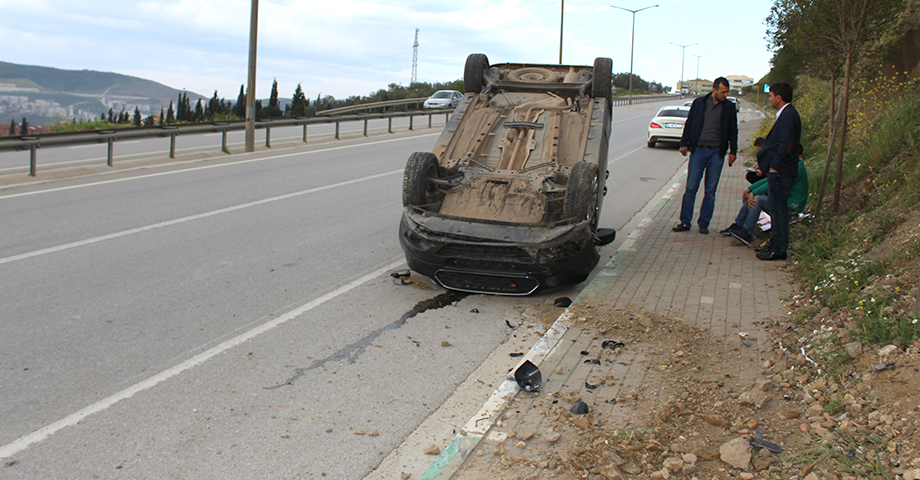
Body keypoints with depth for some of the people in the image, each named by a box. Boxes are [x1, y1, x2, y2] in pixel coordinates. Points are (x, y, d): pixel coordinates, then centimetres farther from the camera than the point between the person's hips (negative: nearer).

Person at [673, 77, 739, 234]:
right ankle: (685, 222, 4)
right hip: (698, 151, -1)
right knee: (691, 189, -3)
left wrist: (733, 151, 6)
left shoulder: (729, 108, 6)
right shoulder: (699, 103, 4)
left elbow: (733, 131, 12)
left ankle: (704, 223, 12)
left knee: (710, 191, 3)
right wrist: (684, 143, 2)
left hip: (716, 153, 1)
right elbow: (689, 123, 10)